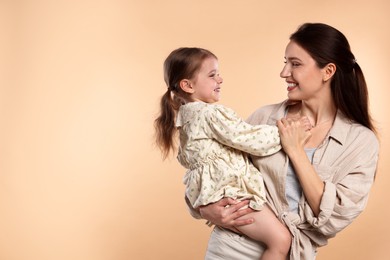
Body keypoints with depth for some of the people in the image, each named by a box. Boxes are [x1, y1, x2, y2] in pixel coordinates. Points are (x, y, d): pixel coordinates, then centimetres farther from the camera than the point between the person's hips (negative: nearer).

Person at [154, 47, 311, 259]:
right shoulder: (212, 114, -16)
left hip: (210, 190, 11)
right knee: (281, 239, -13)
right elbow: (252, 140, -18)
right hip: (228, 191, -11)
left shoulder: (187, 115, 15)